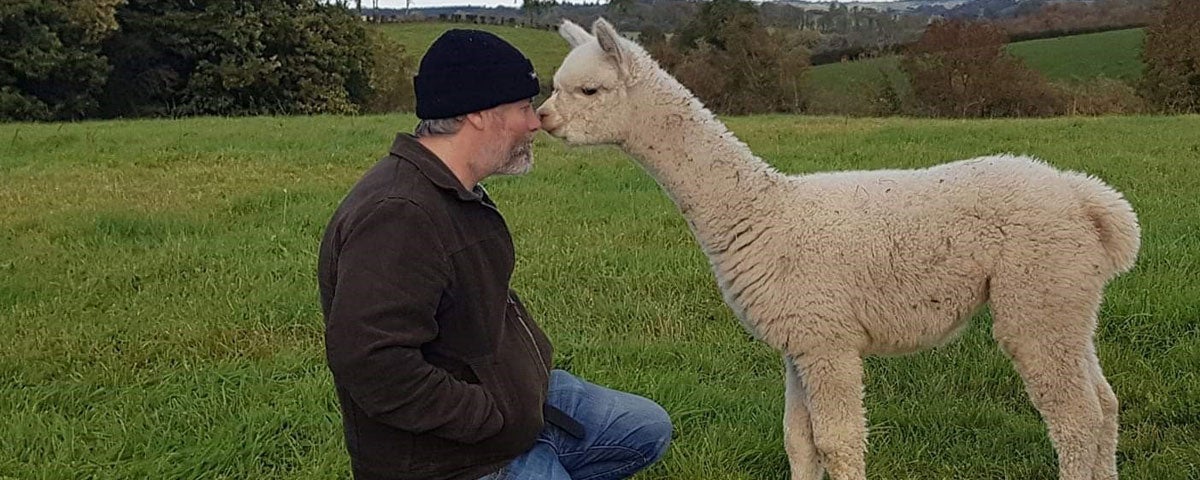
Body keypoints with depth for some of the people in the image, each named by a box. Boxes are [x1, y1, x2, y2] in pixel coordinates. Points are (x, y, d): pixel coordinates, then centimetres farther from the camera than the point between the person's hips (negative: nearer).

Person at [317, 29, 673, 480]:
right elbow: (370, 361, -36)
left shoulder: (455, 193, 6)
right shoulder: (399, 214, -29)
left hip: (519, 399, 10)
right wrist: (493, 417, -26)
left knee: (649, 430, 17)